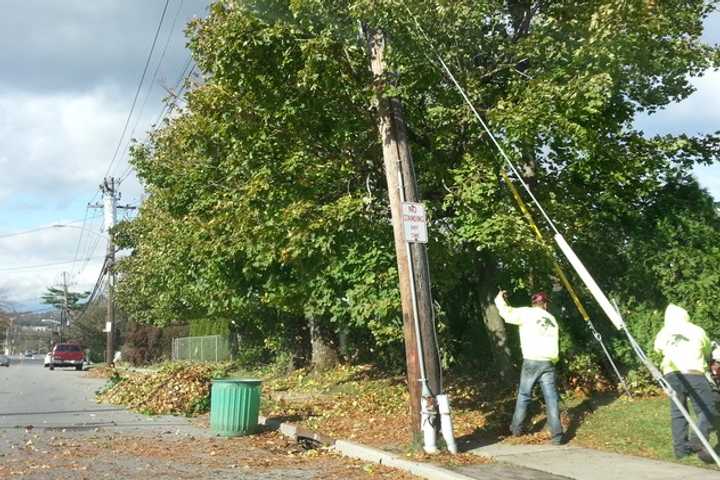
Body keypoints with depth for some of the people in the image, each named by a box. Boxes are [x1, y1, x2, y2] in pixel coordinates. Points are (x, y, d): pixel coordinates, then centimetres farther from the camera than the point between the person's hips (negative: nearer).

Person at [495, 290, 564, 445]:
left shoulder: (526, 313, 0)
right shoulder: (552, 319, 15)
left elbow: (506, 313, -3)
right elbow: (554, 344, 15)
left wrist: (499, 299, 13)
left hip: (531, 361, -3)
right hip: (548, 362, 3)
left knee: (523, 395, 12)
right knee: (551, 398, 1)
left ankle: (516, 428, 21)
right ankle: (557, 435, -3)